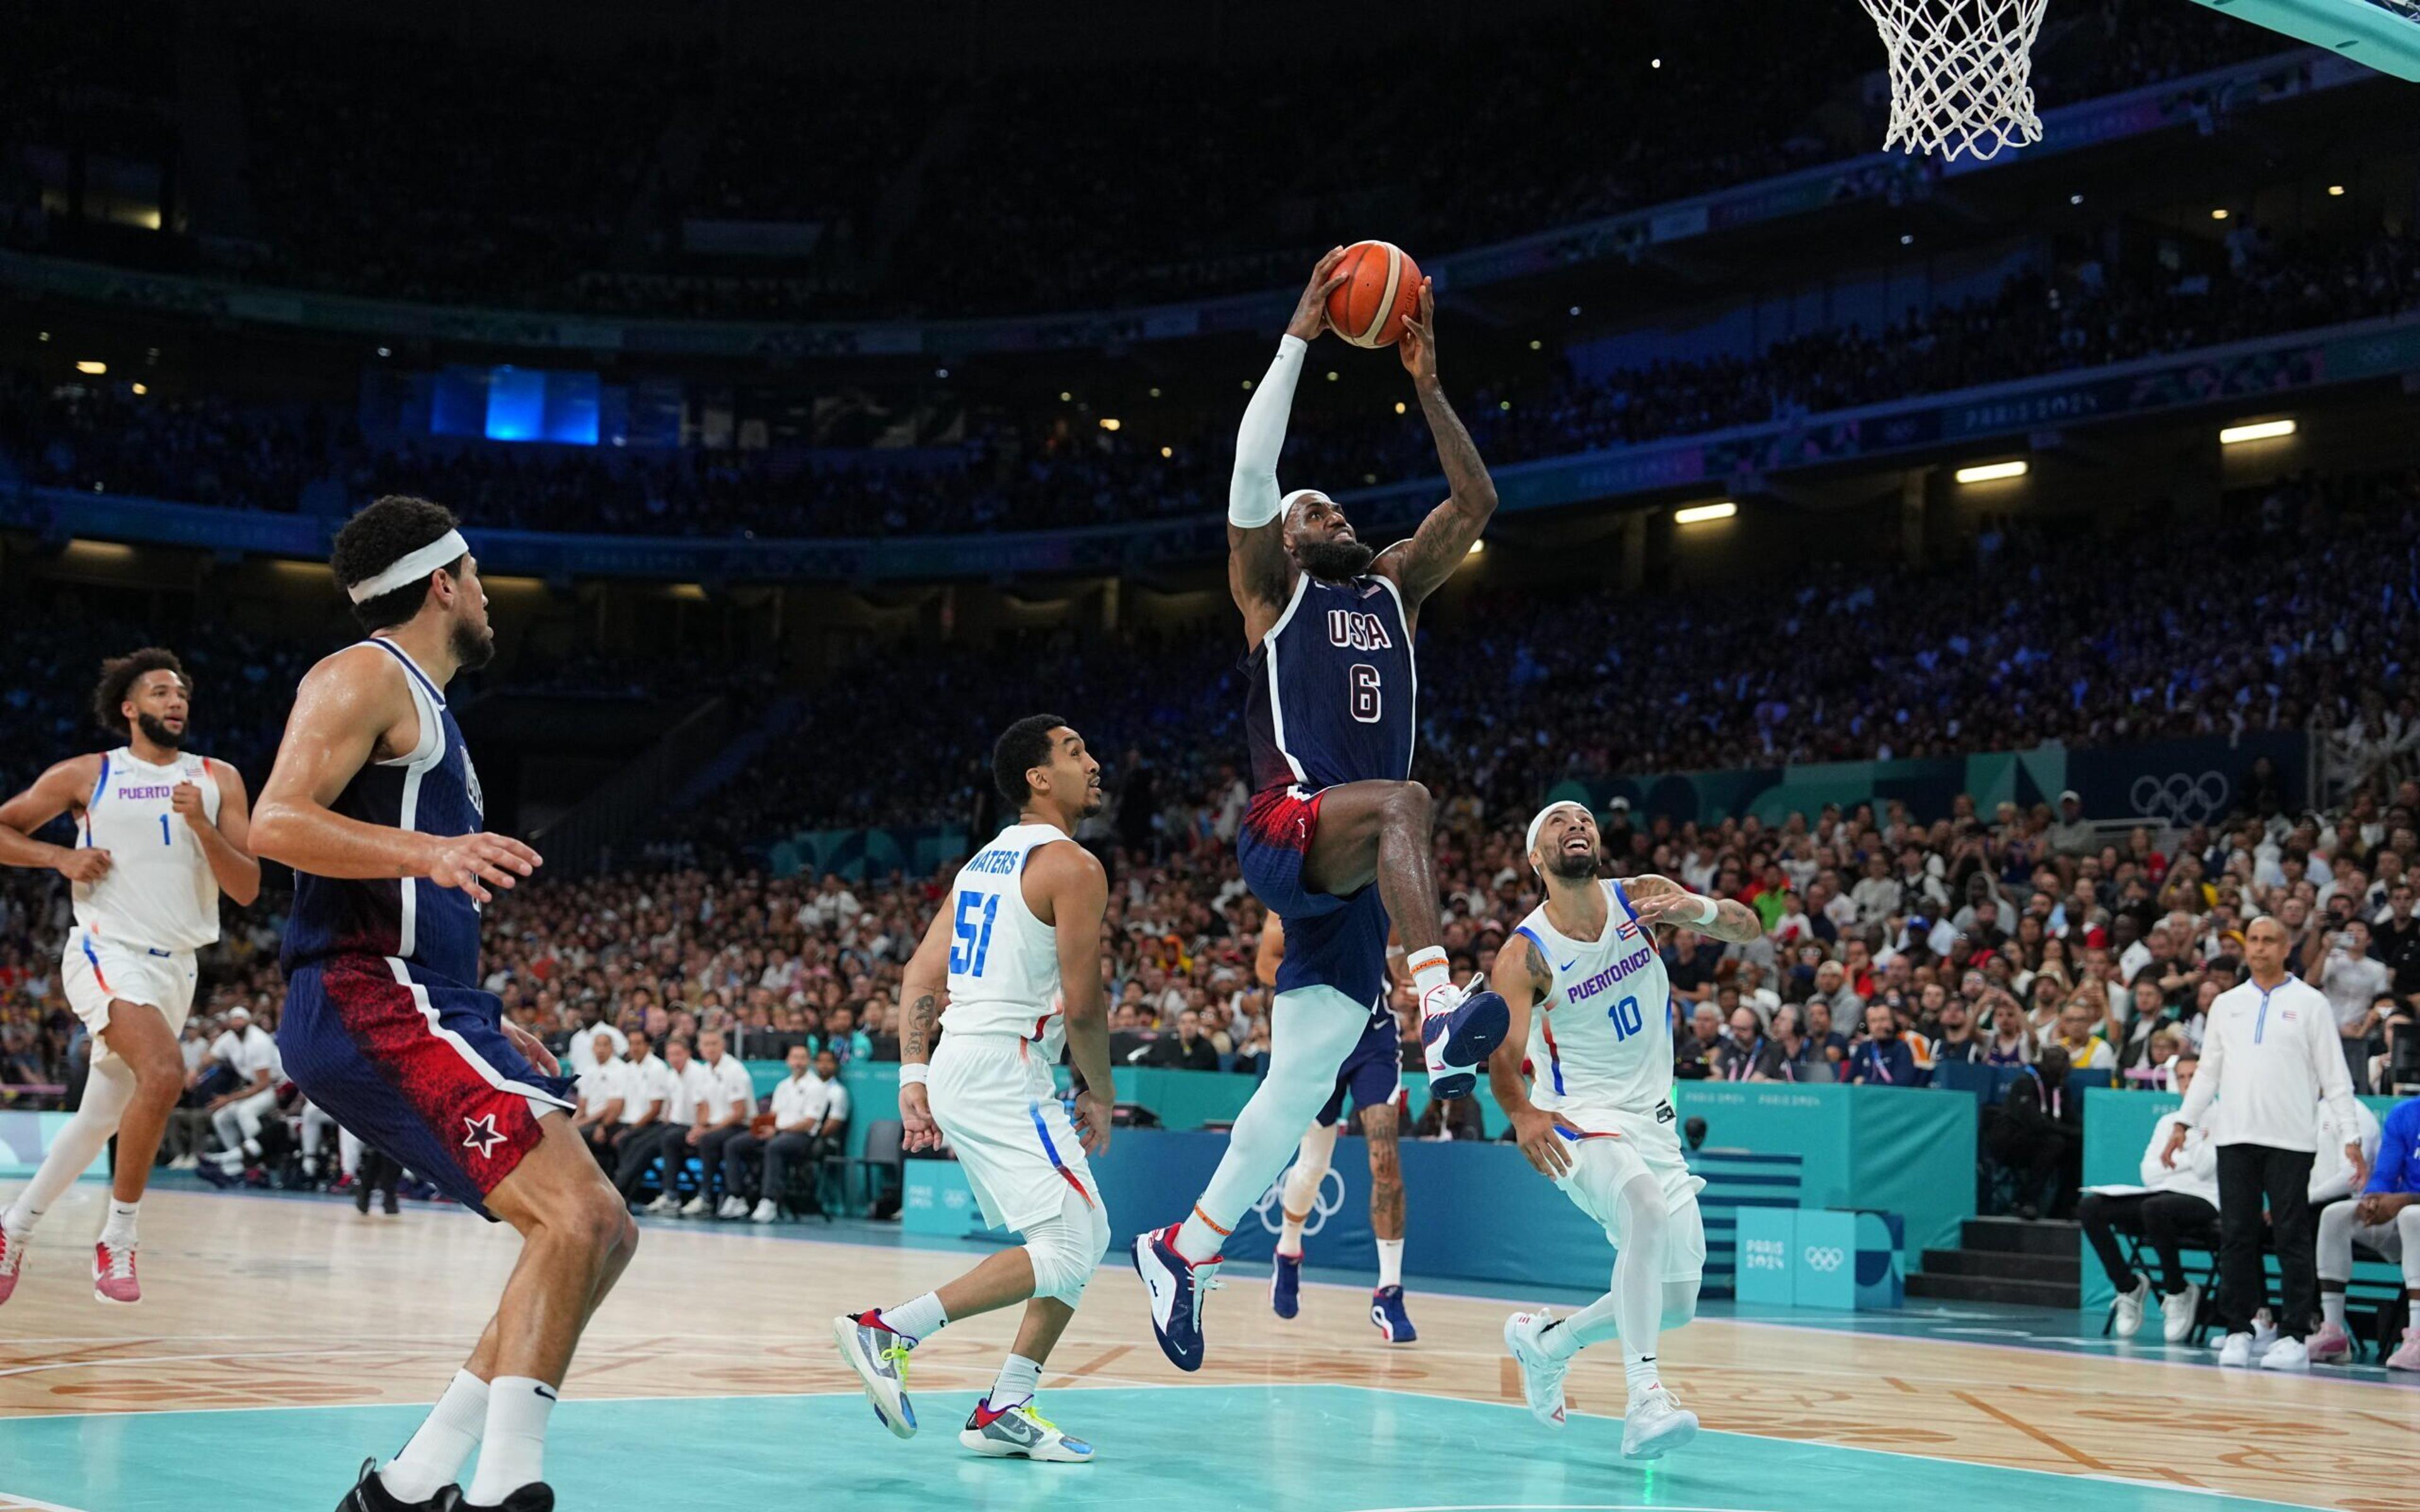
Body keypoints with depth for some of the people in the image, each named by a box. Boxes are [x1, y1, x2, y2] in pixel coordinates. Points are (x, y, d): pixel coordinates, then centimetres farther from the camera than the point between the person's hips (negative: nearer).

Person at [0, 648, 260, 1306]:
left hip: (176, 966, 5)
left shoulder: (218, 780, 7)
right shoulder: (85, 776, 1)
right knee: (164, 1072, -28)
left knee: (102, 1117, 11)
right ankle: (117, 1239, -16)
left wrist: (201, 825, -14)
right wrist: (61, 857, -8)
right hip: (107, 951, -5)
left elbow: (247, 888, 1)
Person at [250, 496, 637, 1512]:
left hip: (430, 1011, 10)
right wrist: (429, 851, -31)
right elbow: (276, 822, -18)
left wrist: (488, 1028, 25)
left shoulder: (425, 706, 26)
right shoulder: (365, 676, -3)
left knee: (603, 1234, 6)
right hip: (366, 1007, -10)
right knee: (574, 1217, -22)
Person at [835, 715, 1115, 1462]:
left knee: (1088, 1236, 14)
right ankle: (889, 1330, -15)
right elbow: (1082, 1007, -12)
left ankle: (1005, 1410, 10)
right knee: (1067, 1247, -11)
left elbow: (921, 974, 15)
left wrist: (914, 1074, 12)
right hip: (1005, 1072, -9)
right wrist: (1100, 1095, 2)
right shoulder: (1072, 866, -8)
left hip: (957, 1066, 9)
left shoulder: (985, 862, 19)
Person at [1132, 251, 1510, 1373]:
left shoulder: (1394, 590, 24)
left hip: (1353, 874, 6)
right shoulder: (1270, 589, 10)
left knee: (1304, 1077, 3)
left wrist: (1425, 382, 13)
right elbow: (1251, 470, -5)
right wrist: (1298, 338, -3)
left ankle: (1185, 1250, 13)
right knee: (1405, 800, -37)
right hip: (1288, 829, -6)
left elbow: (1474, 502, 19)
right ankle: (1441, 1008, -57)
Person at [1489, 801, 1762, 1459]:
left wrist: (1697, 908, -29)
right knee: (1648, 1209, -37)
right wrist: (1523, 1115, -41)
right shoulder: (1525, 953, -12)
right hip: (1579, 1123, -5)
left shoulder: (1641, 898, -2)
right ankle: (1645, 1400, -41)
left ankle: (1545, 1339, 32)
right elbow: (1502, 1053, -20)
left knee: (1677, 1304, 9)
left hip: (1653, 1123, 5)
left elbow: (1750, 929, -7)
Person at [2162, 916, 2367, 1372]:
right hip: (2235, 1138, 3)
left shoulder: (2310, 1003, 3)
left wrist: (2351, 1137, -5)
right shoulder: (2226, 1004, 12)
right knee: (2236, 1236, 3)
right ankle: (2238, 1332, 10)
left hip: (2289, 1140, -3)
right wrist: (2183, 1123, 8)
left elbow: (2334, 1074, 1)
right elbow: (2208, 1071, 17)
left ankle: (2293, 1337, 1)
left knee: (2292, 1238, -2)